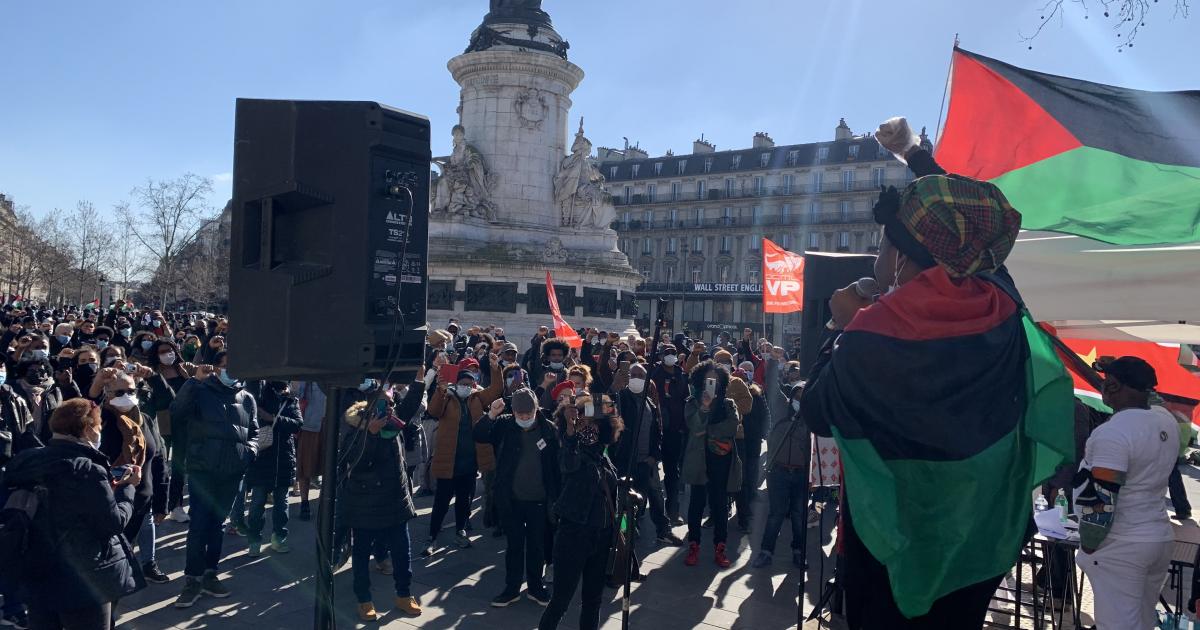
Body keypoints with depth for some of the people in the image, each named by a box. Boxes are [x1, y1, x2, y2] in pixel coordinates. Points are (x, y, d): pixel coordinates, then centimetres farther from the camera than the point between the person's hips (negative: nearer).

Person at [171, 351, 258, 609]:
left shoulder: (247, 399, 12)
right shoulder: (201, 391, 0)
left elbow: (254, 431, 17)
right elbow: (177, 411, -17)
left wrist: (249, 450, -2)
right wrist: (194, 379, -24)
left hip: (232, 472, 4)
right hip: (203, 470, -4)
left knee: (217, 524, 13)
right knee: (199, 525, -5)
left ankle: (209, 575, 23)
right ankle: (192, 580, 4)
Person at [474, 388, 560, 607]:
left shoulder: (549, 429, -7)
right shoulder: (504, 425, -4)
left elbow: (557, 464, -3)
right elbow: (479, 436, -14)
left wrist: (555, 497, -3)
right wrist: (491, 416, -29)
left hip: (539, 501, 0)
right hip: (511, 499, 0)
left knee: (537, 545, 13)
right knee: (514, 545, 11)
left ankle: (535, 586, 29)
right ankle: (512, 588, 24)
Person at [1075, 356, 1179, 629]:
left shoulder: (1112, 433, -21)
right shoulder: (1166, 419, 3)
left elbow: (1100, 499, -22)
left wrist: (1089, 546, -11)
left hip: (1120, 547, -9)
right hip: (1161, 537, 9)